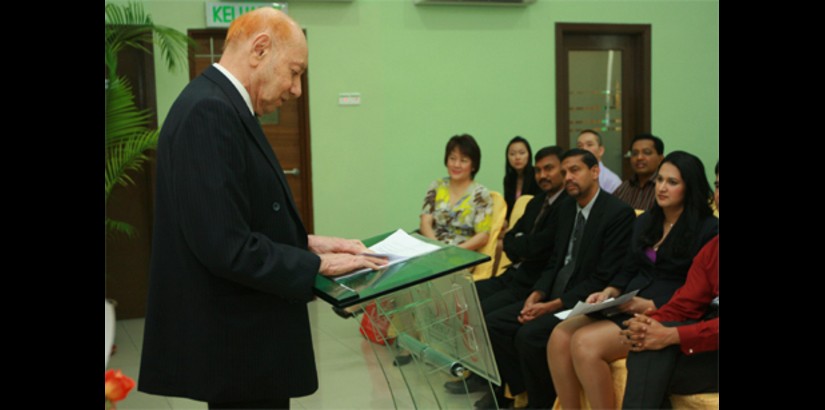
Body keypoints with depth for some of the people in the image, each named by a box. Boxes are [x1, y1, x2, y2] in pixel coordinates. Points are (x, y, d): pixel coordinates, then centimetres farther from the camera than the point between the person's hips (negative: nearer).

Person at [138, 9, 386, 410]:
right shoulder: (209, 111, -22)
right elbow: (226, 247, -27)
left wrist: (308, 243, 4)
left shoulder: (221, 106, 10)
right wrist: (318, 264, -16)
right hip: (237, 344, -10)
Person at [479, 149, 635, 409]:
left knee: (529, 335, -28)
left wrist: (553, 306, -20)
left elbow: (603, 279, -17)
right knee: (492, 324, -6)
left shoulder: (619, 213, -13)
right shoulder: (566, 208, 12)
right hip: (553, 298, 8)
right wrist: (536, 296, -5)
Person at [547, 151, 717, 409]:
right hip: (627, 307, 7)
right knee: (560, 336, -20)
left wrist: (651, 306, -19)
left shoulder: (708, 229, -3)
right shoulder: (645, 221, 19)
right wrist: (609, 292, -2)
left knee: (585, 343, -29)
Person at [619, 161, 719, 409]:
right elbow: (683, 305, 7)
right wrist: (649, 324, -15)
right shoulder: (711, 249, 15)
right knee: (650, 345, -22)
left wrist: (671, 335, -23)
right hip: (707, 348, 5)